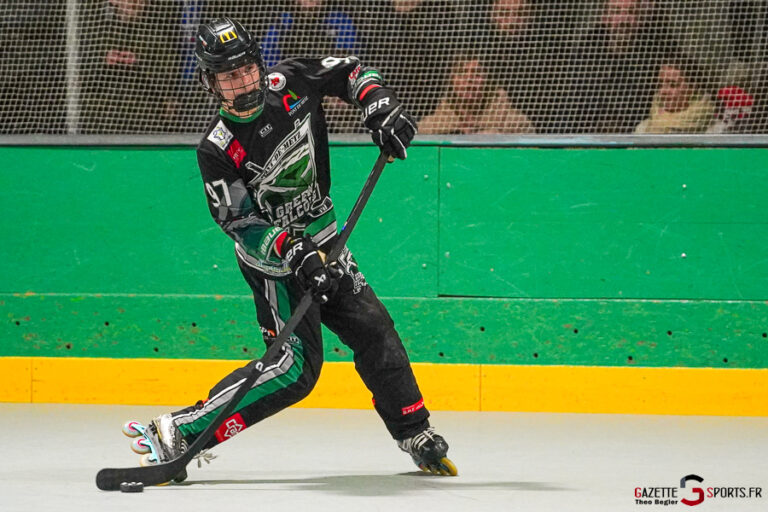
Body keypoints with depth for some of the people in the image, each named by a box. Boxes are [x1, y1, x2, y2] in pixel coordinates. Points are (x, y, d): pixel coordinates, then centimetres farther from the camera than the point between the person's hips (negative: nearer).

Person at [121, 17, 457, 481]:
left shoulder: (290, 84, -11)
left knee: (374, 332, 7)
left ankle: (418, 437, 23)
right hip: (273, 258, -6)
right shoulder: (218, 150, -23)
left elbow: (351, 72, 4)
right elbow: (241, 225, -22)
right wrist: (294, 254, -34)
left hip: (322, 242, 6)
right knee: (296, 366, -18)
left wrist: (381, 108, -12)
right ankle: (178, 432, -21)